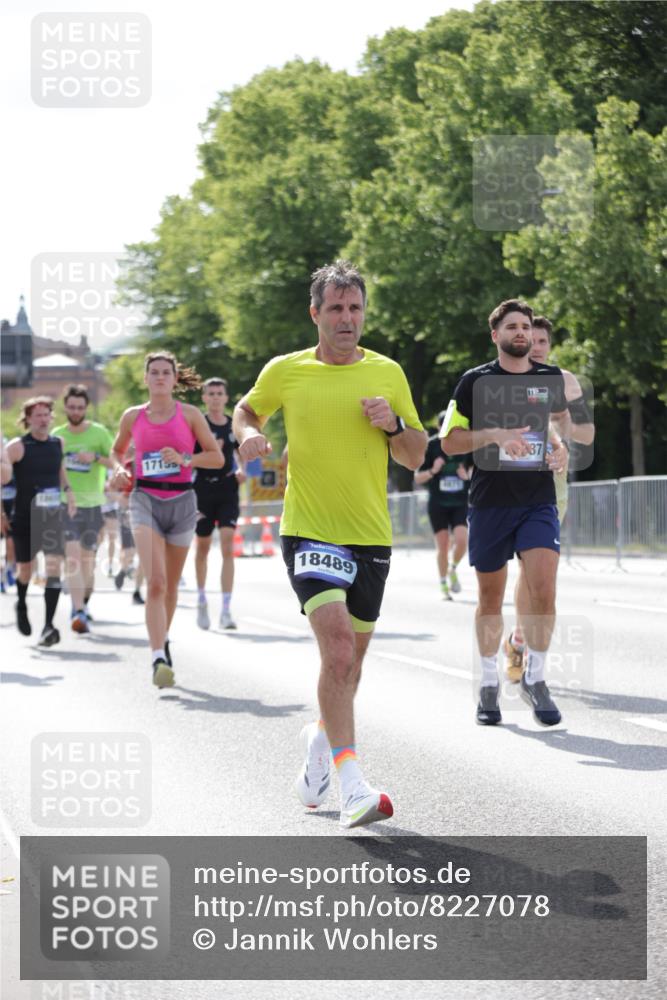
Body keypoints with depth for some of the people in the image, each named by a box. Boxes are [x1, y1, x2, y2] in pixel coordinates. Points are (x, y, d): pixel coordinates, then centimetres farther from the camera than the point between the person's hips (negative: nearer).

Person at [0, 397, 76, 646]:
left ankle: (49, 625, -17)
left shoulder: (58, 443, 6)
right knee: (25, 569, 11)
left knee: (54, 566, -14)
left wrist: (68, 491, 12)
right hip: (24, 518, -2)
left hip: (52, 516, 2)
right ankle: (21, 605, 44)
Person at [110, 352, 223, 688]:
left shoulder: (189, 415, 3)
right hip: (145, 500, -1)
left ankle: (163, 639, 39)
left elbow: (217, 457, 3)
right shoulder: (133, 417, 7)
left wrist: (185, 459, -13)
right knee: (155, 582, -18)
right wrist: (119, 470, 3)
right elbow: (117, 450, 24)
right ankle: (159, 658, -27)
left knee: (170, 584, 13)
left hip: (181, 501, 1)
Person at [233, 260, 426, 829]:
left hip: (371, 536, 3)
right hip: (310, 532, -3)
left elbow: (416, 457, 11)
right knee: (338, 649, -20)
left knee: (349, 659, 14)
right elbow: (248, 410, 21)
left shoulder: (388, 373, 6)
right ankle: (352, 786, -21)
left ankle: (321, 742, 44)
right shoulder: (285, 371, 2)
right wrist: (249, 434, -1)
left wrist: (393, 424, -9)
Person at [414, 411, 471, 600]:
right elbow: (418, 478, 1)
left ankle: (453, 569, 12)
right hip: (438, 504, -1)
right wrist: (433, 471, -19)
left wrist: (468, 476, -10)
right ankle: (444, 585, 14)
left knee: (461, 540, -17)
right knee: (442, 546, -1)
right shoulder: (430, 446, -3)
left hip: (460, 502, 1)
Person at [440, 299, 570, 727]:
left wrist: (562, 448, 5)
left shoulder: (552, 378, 7)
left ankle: (536, 680, 2)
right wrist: (495, 435, -16)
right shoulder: (475, 381, 0)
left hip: (539, 502, 1)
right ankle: (489, 685, 22)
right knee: (490, 599, 7)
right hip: (490, 503, -1)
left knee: (544, 589, -15)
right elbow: (450, 441, -1)